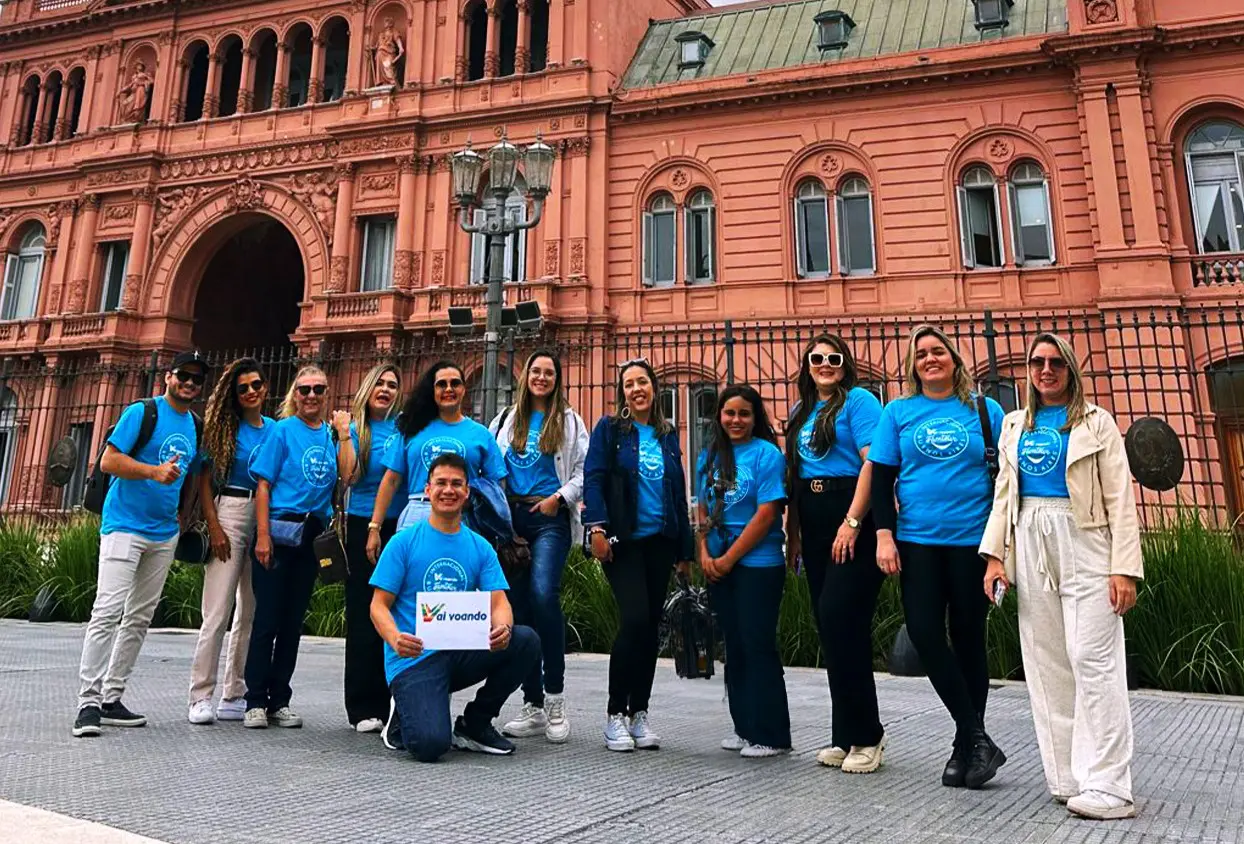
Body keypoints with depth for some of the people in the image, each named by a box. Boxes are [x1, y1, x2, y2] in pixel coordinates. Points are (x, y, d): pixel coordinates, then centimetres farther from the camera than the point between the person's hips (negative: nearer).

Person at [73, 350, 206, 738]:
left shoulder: (195, 427, 12)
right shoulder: (142, 412, -5)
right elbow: (108, 461, -12)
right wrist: (154, 472, -24)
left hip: (164, 535, 7)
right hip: (124, 527, -6)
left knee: (139, 619, 9)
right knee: (108, 611, -12)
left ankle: (111, 699, 17)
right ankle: (88, 702, -6)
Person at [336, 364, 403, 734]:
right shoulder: (355, 428, 4)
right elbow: (348, 476, -9)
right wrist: (344, 434, -11)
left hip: (400, 526, 1)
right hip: (362, 526, -1)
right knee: (363, 616, 2)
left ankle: (392, 702, 15)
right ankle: (363, 707, 11)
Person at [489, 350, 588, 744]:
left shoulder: (570, 421, 9)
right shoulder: (506, 420, 17)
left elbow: (584, 472, 3)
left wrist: (559, 497, -9)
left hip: (551, 519, -3)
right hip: (511, 517, 3)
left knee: (543, 594, -22)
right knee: (519, 605, 3)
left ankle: (555, 698, -9)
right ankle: (533, 705, 11)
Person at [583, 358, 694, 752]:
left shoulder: (668, 435, 14)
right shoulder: (609, 428, 3)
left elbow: (679, 493, 16)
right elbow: (593, 478, -7)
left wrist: (685, 548, 14)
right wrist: (597, 528, -19)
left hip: (660, 542, 4)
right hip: (623, 541, -4)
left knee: (650, 625, 6)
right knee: (634, 620, -15)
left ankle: (639, 713, 18)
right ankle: (616, 714, 0)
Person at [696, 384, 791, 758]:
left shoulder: (767, 453, -8)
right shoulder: (710, 456, 9)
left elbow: (766, 516, -14)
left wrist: (728, 559, -13)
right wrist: (704, 554, -1)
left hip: (757, 564, -6)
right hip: (718, 567, 6)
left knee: (758, 646, -2)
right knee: (734, 645, 14)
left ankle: (771, 736, 10)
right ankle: (745, 727, 27)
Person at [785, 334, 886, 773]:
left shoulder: (858, 400, -2)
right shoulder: (801, 411, 19)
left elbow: (874, 462, -14)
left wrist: (852, 523, -20)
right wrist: (793, 532, 15)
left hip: (853, 520, -7)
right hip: (814, 523, 7)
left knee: (839, 618, -13)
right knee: (829, 624, 9)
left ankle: (866, 734, 2)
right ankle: (846, 736, 20)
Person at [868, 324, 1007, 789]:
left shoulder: (983, 410, 7)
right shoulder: (898, 412, 8)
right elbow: (881, 478, 5)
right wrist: (884, 535, -5)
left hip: (974, 540, 0)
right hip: (917, 541, 1)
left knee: (968, 637, 7)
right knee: (924, 634, -8)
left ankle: (966, 744, 20)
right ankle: (978, 739, 5)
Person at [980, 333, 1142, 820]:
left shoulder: (1095, 422, 4)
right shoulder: (1016, 426, 16)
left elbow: (1119, 498, -2)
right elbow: (1003, 493, 13)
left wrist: (1125, 567, -10)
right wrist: (994, 554, 3)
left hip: (1083, 542, -4)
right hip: (1030, 545, 4)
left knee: (1092, 659, -8)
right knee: (1046, 664, 5)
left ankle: (1107, 786, -1)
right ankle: (1068, 778, 15)